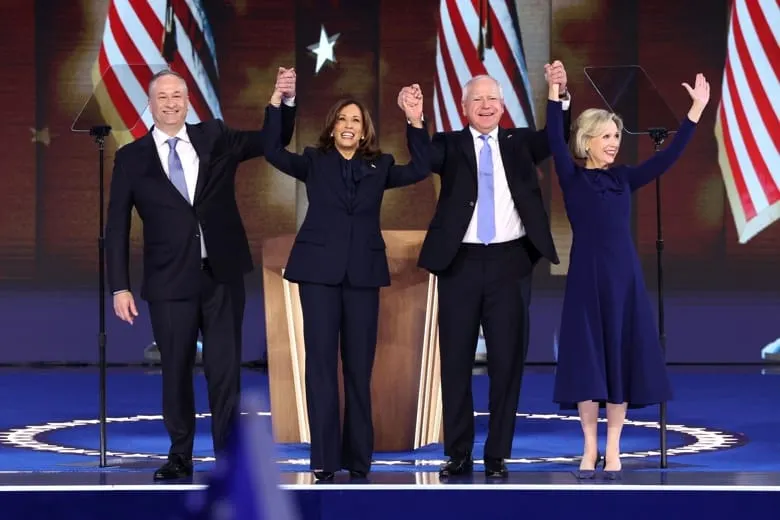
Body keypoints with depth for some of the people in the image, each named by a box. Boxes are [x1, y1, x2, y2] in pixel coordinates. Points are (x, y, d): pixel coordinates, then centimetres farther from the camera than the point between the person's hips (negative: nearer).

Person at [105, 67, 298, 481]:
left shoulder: (215, 138, 6)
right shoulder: (131, 158, 1)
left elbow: (274, 141, 6)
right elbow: (117, 228, 1)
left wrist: (286, 100, -12)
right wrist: (120, 287, -5)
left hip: (222, 275, 1)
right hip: (170, 281, -1)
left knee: (225, 369, 3)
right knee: (176, 371, 8)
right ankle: (180, 455, 20)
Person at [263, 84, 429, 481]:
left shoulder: (379, 166, 12)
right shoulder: (314, 161, 8)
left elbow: (420, 169, 0)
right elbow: (273, 152, -4)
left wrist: (416, 123, -10)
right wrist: (277, 101, -12)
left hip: (363, 273, 2)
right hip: (319, 270, -1)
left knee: (359, 365, 4)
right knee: (321, 362, -3)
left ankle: (359, 459, 9)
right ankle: (324, 460, -1)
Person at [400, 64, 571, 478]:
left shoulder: (519, 143, 11)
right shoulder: (450, 145, 7)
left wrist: (561, 95, -21)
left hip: (509, 262, 1)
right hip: (461, 263, 0)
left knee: (507, 360, 3)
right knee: (456, 361, 5)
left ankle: (498, 455, 12)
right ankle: (458, 453, 15)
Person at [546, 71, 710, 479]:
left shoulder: (623, 179, 9)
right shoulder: (572, 179, 0)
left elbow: (668, 157, 5)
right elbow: (555, 143, -13)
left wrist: (696, 110, 0)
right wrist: (555, 94, -20)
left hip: (624, 277, 3)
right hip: (587, 277, -3)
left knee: (621, 358, 4)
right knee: (587, 358, 0)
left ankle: (613, 449, 11)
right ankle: (590, 447, 9)